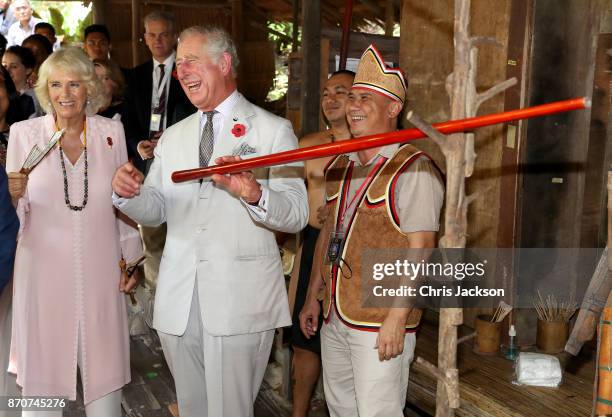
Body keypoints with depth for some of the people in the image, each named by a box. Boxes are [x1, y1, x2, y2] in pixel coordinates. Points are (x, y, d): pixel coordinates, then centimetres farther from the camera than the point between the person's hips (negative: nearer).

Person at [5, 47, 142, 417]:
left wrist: (132, 259, 8)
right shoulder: (24, 133, -1)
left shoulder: (112, 131, 2)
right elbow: (16, 212, 2)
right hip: (45, 271, 0)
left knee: (105, 371, 8)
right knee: (43, 369, 9)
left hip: (100, 271, 1)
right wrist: (13, 194, -20)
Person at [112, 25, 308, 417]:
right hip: (178, 299, 5)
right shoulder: (173, 136, 16)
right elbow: (156, 210, 14)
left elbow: (297, 215, -10)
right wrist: (129, 192, -7)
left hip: (240, 300, -5)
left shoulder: (273, 130, -2)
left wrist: (255, 194, -30)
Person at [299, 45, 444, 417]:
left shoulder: (414, 169, -14)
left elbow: (420, 249, -17)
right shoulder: (340, 166, 11)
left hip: (381, 324, -7)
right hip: (334, 317, 8)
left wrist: (397, 319, -19)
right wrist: (313, 296, 18)